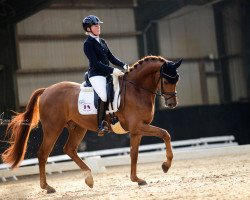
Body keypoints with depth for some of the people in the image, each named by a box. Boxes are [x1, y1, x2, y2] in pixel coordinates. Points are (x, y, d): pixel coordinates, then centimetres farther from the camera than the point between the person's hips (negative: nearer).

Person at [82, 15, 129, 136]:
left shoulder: (102, 42, 19)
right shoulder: (88, 44, -6)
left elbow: (111, 58, 18)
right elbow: (95, 63, -15)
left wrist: (123, 65, 2)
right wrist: (112, 70, -23)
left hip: (107, 74, 9)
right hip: (96, 75, -9)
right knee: (104, 95, -30)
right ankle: (101, 126, -25)